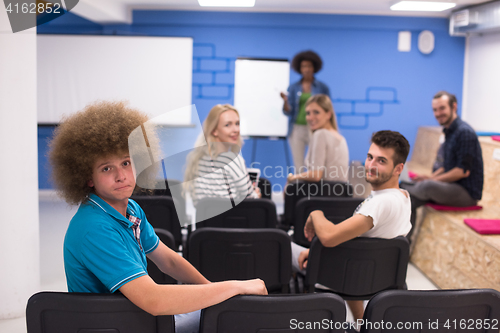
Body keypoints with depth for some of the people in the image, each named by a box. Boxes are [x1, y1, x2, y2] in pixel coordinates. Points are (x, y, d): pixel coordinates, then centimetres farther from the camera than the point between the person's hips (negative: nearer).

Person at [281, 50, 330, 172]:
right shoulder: (293, 88, 8)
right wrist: (285, 101, -15)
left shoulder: (322, 87, 4)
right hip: (297, 129, 2)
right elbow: (288, 111, 5)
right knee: (298, 167, 2)